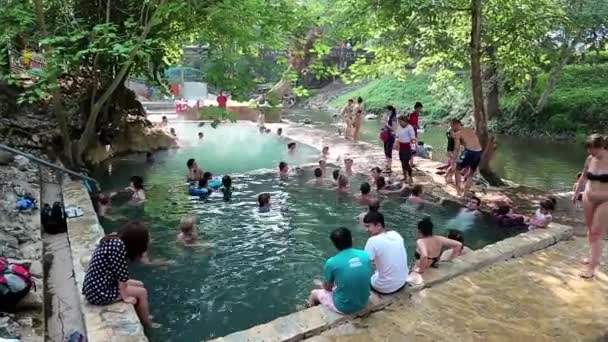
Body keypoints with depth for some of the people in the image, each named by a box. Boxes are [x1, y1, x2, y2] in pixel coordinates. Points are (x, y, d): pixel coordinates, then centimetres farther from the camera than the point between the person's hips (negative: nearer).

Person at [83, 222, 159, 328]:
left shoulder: (112, 238, 2)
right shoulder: (119, 246, -27)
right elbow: (121, 273, -19)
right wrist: (125, 296, -11)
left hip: (96, 286, 9)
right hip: (99, 293, -9)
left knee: (139, 284, 16)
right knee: (142, 292, 3)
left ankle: (141, 317, 29)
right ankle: (147, 324, 21)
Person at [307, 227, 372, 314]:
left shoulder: (332, 262, -21)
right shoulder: (365, 255, -10)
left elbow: (327, 287, -4)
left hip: (343, 308, -4)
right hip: (363, 303, 4)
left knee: (314, 293, 24)